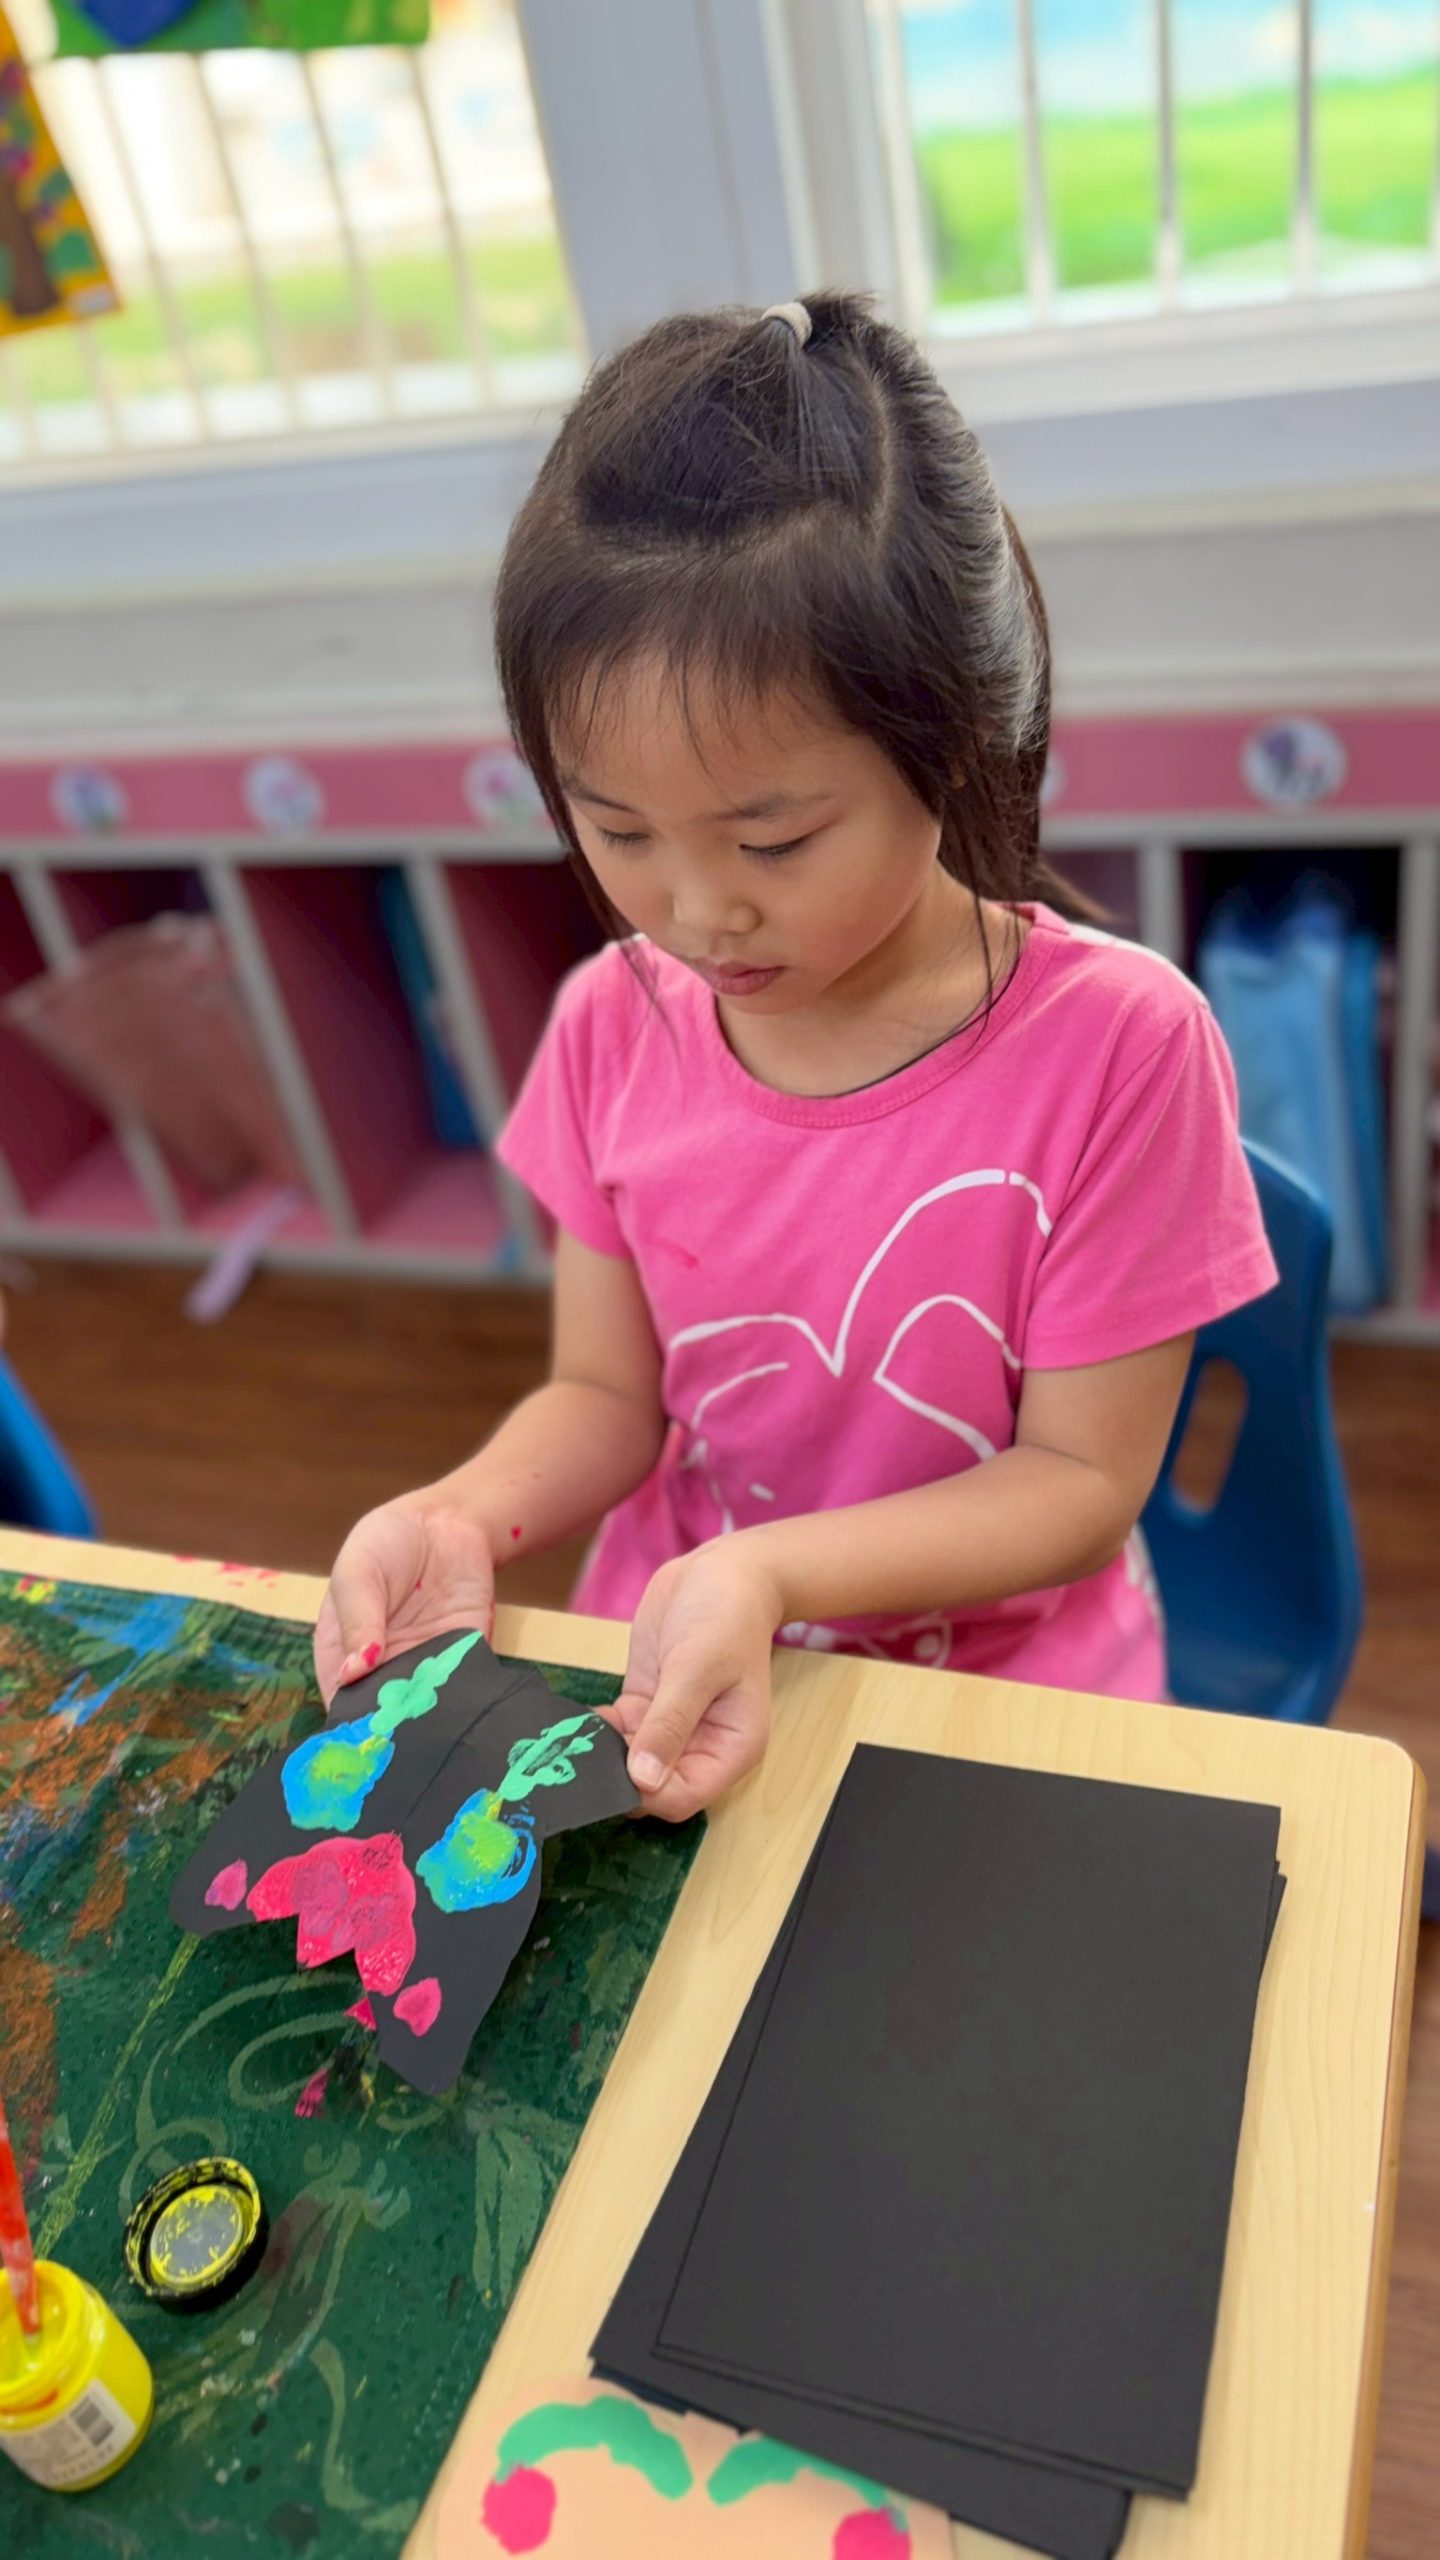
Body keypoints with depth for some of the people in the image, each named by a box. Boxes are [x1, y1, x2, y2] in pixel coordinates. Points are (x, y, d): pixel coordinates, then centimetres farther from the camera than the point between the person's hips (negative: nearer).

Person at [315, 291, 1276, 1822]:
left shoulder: (1116, 1043, -18)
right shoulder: (616, 1025, -5)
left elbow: (1081, 1476, -13)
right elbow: (606, 1394, 2)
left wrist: (770, 1573, -27)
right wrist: (462, 1518, -19)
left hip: (993, 1686, -2)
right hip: (668, 1678, 3)